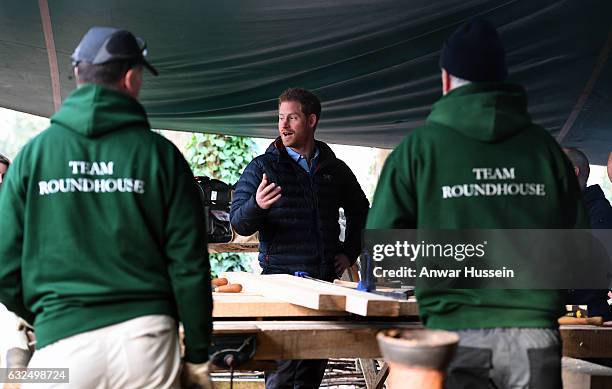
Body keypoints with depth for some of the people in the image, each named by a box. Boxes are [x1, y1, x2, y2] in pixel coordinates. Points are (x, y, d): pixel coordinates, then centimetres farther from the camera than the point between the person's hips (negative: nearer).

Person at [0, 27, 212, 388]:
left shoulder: (33, 153, 3)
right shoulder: (159, 153, 1)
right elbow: (189, 264, -1)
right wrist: (198, 355, 8)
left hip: (63, 344, 0)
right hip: (146, 339, 0)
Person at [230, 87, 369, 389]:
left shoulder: (335, 169, 12)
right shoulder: (262, 168, 1)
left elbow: (360, 211, 29)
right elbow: (238, 223, -6)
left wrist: (350, 252, 17)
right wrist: (256, 205, -27)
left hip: (325, 281, 4)